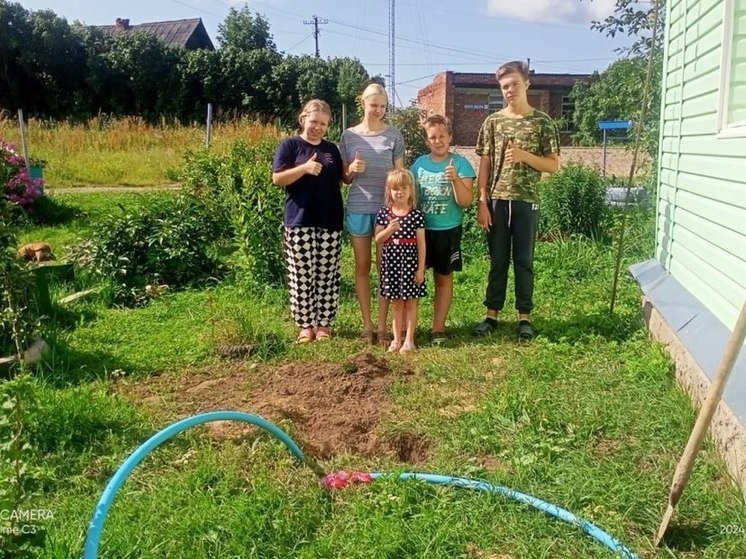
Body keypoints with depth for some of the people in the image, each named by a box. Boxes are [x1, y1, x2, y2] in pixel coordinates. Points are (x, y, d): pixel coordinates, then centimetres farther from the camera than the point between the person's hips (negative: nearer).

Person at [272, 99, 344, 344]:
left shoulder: (331, 149, 14)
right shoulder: (290, 145, 2)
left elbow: (340, 180, 20)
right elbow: (277, 179, -6)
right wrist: (304, 168, -19)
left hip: (331, 222, 4)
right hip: (300, 221, -3)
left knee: (328, 276, 5)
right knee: (302, 275, 0)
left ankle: (324, 324, 15)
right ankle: (305, 324, 11)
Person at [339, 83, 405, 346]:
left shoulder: (394, 135, 2)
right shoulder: (349, 135, 6)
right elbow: (345, 178, 11)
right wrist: (352, 169, -11)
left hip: (387, 207, -1)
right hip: (358, 208, 2)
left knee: (384, 266, 1)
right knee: (362, 266, 6)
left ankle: (382, 326, 8)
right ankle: (367, 324, 15)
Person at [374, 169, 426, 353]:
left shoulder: (416, 215, -3)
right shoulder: (384, 213, 2)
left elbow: (421, 243, -3)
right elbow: (378, 239, 2)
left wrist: (421, 268, -6)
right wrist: (390, 229, -17)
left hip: (410, 262, -2)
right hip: (391, 263, 2)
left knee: (410, 302, 5)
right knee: (396, 303, 10)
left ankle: (409, 340, 13)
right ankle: (397, 339, 18)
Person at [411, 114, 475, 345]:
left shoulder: (460, 163, -5)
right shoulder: (419, 163, 4)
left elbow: (466, 201, -12)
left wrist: (456, 179, -27)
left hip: (447, 230, -2)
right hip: (419, 229, 3)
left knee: (443, 278, 8)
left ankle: (438, 328, 17)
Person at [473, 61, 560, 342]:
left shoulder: (542, 121, 1)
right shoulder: (492, 121, 5)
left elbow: (553, 165, 1)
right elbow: (484, 165, 4)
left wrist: (524, 155, -15)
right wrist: (482, 202, -4)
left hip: (526, 202, -1)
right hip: (497, 201, 1)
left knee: (524, 261, 6)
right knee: (498, 261, 8)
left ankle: (524, 317, 16)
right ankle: (492, 314, 18)